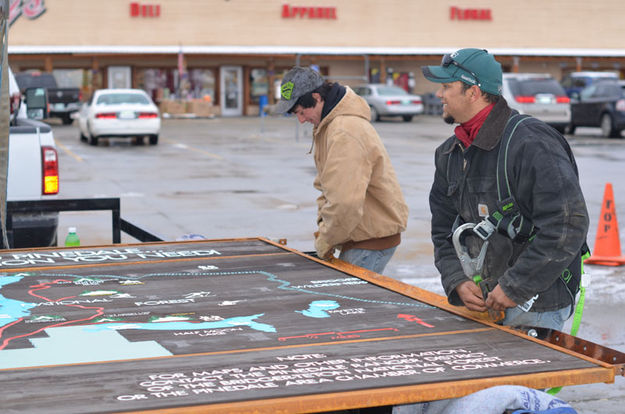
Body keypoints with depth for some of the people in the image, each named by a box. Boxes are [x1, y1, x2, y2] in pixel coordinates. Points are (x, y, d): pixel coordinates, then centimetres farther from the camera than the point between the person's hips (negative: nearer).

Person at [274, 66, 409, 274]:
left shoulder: (345, 133, -24)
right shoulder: (326, 125, 11)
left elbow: (345, 203, -31)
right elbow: (325, 184, 20)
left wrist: (325, 240, -17)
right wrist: (323, 224, 6)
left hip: (373, 241, -10)